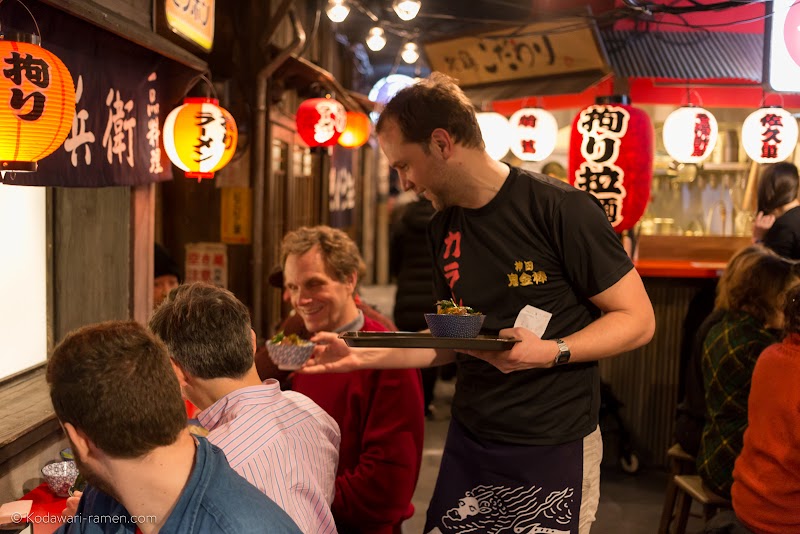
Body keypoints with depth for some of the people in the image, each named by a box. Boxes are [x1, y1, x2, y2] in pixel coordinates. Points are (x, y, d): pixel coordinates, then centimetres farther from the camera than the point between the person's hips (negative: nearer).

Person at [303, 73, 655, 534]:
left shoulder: (560, 208, -16)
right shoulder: (443, 229, 6)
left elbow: (638, 320, -12)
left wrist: (550, 352, -26)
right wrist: (360, 357, 4)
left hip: (555, 446, -6)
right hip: (469, 441, 6)